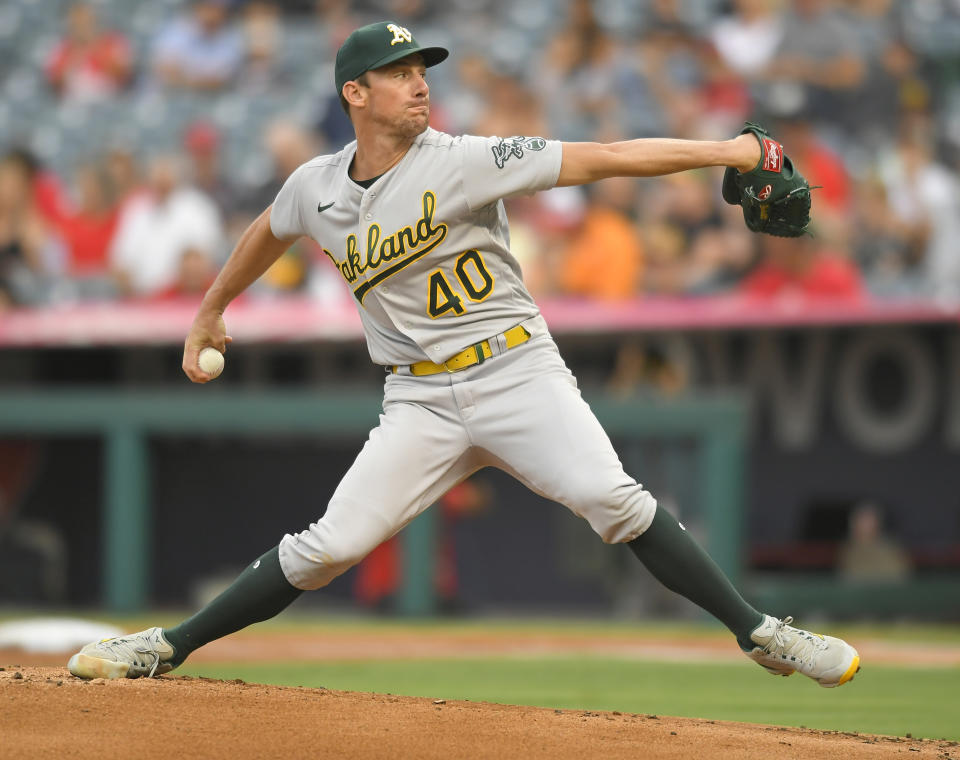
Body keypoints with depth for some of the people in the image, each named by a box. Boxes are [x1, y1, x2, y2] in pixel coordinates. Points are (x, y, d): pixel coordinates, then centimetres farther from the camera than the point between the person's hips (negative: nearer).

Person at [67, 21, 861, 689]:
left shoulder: (462, 162, -11)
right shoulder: (316, 187, 2)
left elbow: (599, 159, -18)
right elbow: (267, 233, 27)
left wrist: (723, 152, -26)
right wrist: (209, 312, 37)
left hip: (517, 370, -3)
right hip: (422, 399, 3)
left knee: (612, 500, -22)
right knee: (330, 545, -5)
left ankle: (758, 632, -18)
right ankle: (168, 649, 6)